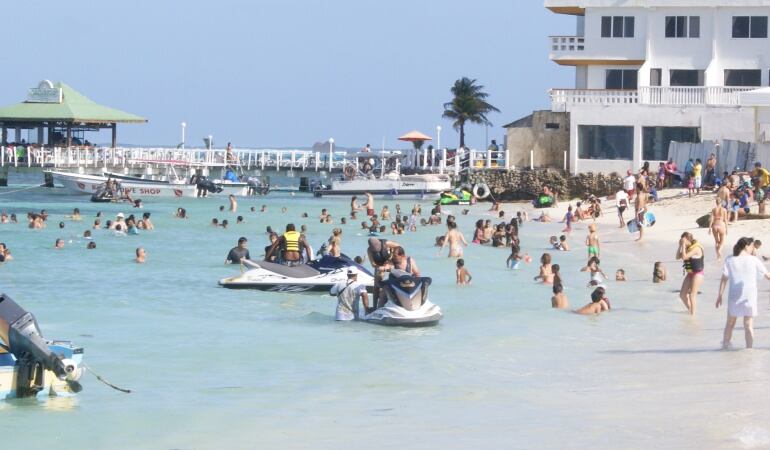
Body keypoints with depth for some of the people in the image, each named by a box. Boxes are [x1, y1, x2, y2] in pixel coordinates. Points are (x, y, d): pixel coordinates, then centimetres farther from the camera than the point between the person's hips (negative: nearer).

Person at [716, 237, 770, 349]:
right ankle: (749, 348, 2)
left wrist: (720, 295, -1)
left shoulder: (730, 261, -1)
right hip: (750, 297, -1)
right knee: (748, 325, 3)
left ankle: (725, 344, 28)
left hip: (734, 297, 1)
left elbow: (724, 279, -4)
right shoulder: (754, 260, -4)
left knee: (730, 323, 18)